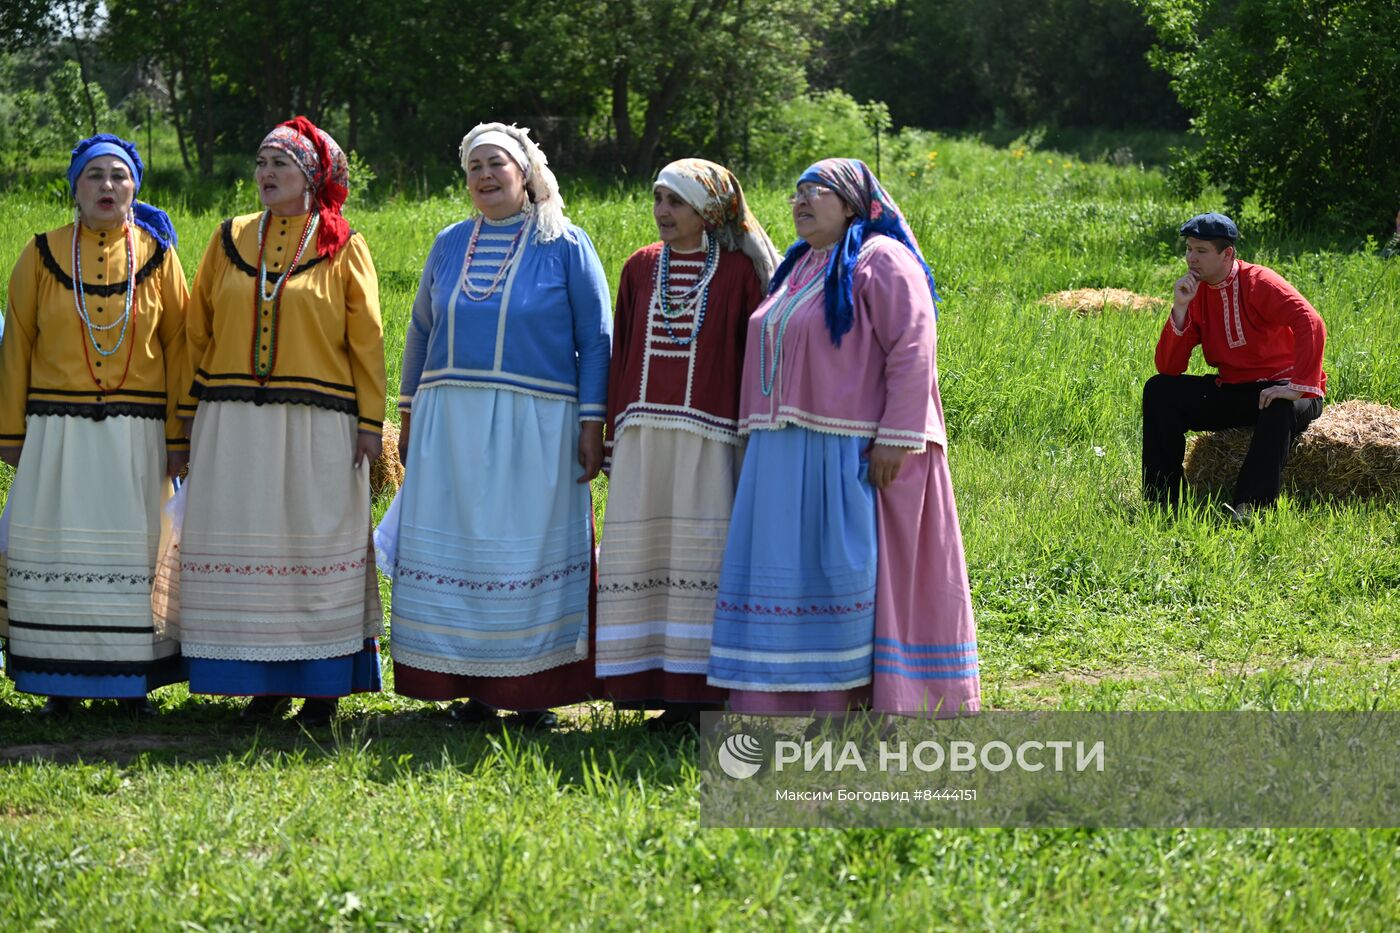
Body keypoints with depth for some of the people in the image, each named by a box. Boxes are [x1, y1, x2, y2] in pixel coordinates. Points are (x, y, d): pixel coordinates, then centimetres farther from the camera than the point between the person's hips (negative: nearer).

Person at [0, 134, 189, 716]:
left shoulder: (156, 256, 6)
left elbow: (176, 347, 5)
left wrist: (178, 437, 0)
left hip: (136, 435, 0)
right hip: (58, 431, 0)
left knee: (133, 552, 2)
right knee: (59, 552, -1)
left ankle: (134, 681, 8)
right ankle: (62, 683, 5)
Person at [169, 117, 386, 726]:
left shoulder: (341, 247, 4)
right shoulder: (230, 240, 12)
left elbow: (366, 340, 2)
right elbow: (198, 332, 13)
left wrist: (370, 422, -4)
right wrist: (188, 416, 7)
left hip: (317, 424, -3)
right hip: (234, 421, 3)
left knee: (316, 542, -2)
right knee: (247, 549, 1)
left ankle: (324, 683, 4)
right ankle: (267, 681, 8)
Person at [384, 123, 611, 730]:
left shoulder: (564, 245, 2)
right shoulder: (450, 245, 12)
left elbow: (595, 341, 0)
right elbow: (421, 331, 20)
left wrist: (592, 423, -7)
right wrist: (409, 412, 15)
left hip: (534, 424, -3)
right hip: (450, 423, 4)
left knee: (531, 550, -2)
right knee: (456, 552, 1)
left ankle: (533, 689, 3)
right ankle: (470, 685, 8)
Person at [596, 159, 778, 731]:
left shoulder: (739, 272, 1)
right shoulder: (641, 269, 13)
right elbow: (621, 354, 15)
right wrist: (614, 436, 12)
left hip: (709, 436, -4)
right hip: (644, 436, 4)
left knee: (704, 556, -7)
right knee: (645, 557, 0)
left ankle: (705, 690, -3)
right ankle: (665, 690, 4)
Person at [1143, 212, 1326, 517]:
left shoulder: (1259, 283, -16)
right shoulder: (1196, 292, 2)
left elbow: (1312, 325, -31)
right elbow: (1168, 368, -5)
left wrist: (1298, 387, -37)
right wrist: (1180, 307, -16)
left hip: (1279, 391, -6)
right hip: (1232, 391, 6)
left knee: (1279, 410, -40)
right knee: (1159, 390, -9)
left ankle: (1247, 508, -43)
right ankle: (1162, 500, -10)